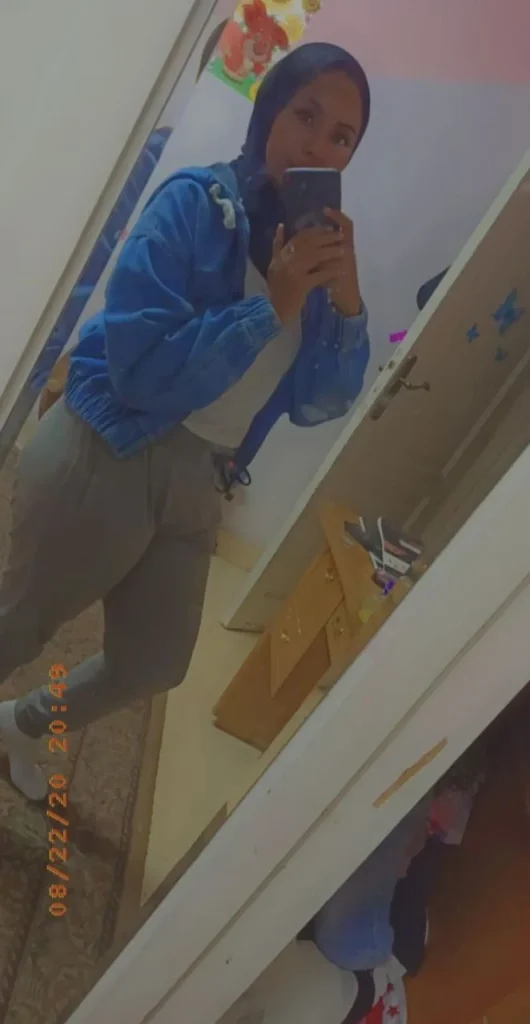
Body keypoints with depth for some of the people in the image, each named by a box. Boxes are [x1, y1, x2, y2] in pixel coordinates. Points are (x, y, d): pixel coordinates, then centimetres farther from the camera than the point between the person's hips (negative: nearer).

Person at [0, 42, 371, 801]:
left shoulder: (317, 251, 4)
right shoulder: (195, 203, -14)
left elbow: (320, 405, 0)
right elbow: (141, 368, -24)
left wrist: (347, 304, -14)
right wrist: (270, 308, -25)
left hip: (197, 482, 7)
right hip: (106, 459, -6)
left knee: (154, 665, 21)